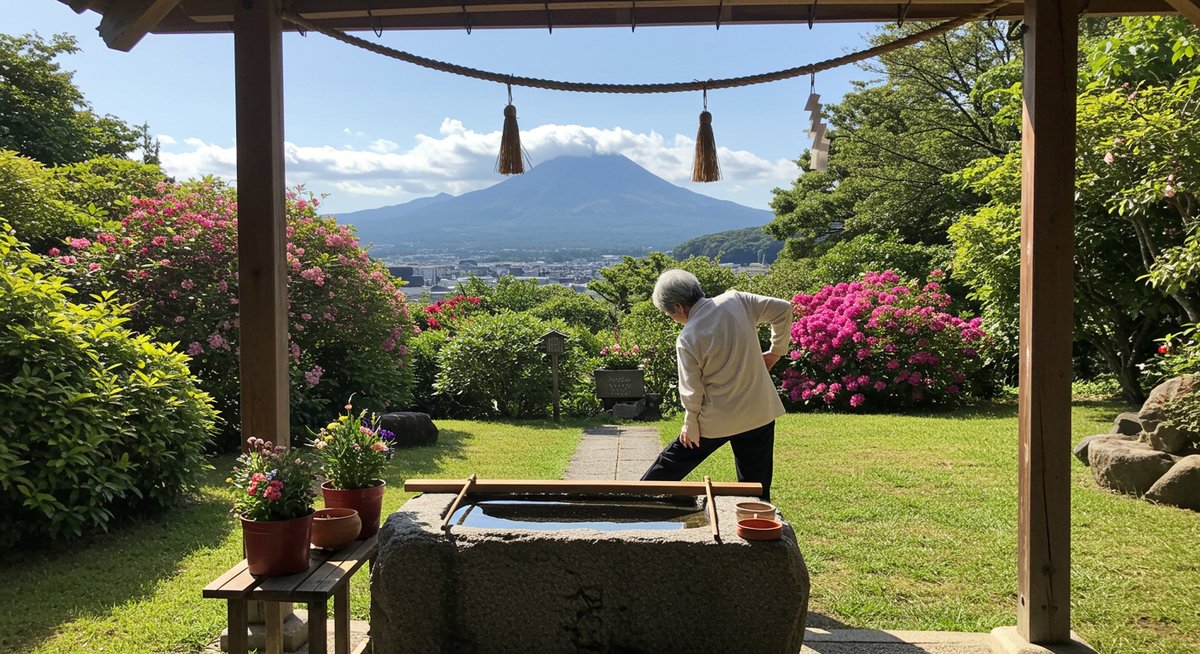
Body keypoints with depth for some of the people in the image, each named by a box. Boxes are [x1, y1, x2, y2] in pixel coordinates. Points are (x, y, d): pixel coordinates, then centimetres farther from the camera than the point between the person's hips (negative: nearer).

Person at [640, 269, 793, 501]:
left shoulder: (687, 340, -18)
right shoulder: (735, 300, -8)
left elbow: (692, 390, -12)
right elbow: (783, 309, -2)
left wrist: (690, 425, 4)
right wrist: (775, 352, 7)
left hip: (716, 420, -3)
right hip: (760, 412, 3)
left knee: (674, 461, 18)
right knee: (756, 483, 13)